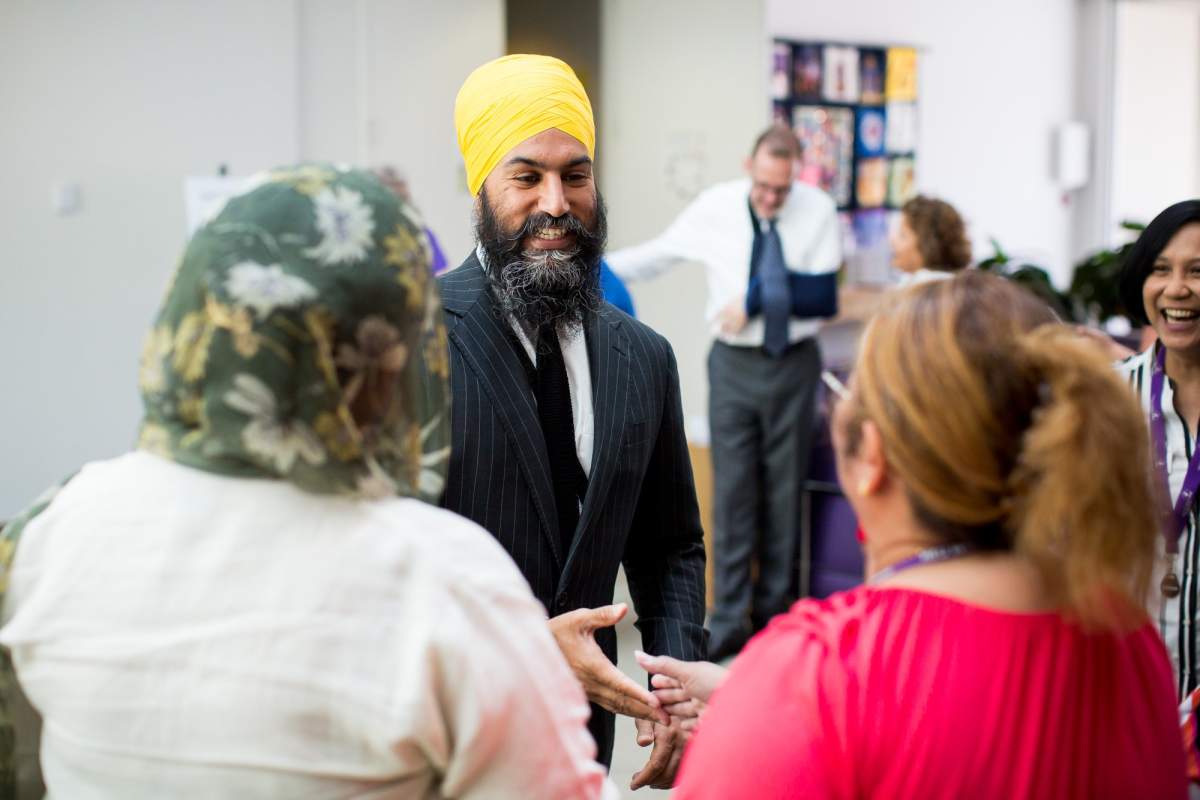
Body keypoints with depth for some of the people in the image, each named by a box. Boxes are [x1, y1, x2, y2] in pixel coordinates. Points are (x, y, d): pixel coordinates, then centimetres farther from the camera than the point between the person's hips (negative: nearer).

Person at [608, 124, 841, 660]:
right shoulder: (715, 207, -6)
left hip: (794, 364, 0)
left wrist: (755, 301, -17)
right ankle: (729, 620, 3)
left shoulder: (818, 210, -8)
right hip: (735, 364, 0)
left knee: (784, 490, 9)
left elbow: (825, 297, -11)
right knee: (732, 489, -3)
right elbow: (657, 255, 5)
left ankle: (773, 610, 21)